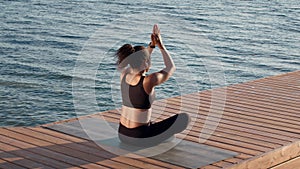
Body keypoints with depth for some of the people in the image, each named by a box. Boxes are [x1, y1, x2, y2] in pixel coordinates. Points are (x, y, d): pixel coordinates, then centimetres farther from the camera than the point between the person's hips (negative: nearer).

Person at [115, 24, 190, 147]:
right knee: (184, 118, 5)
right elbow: (171, 68, -1)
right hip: (140, 138, -6)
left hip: (122, 134, 6)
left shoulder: (124, 76, -2)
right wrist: (161, 45, 4)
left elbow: (139, 62, 20)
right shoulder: (149, 81, -19)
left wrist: (152, 45, 15)